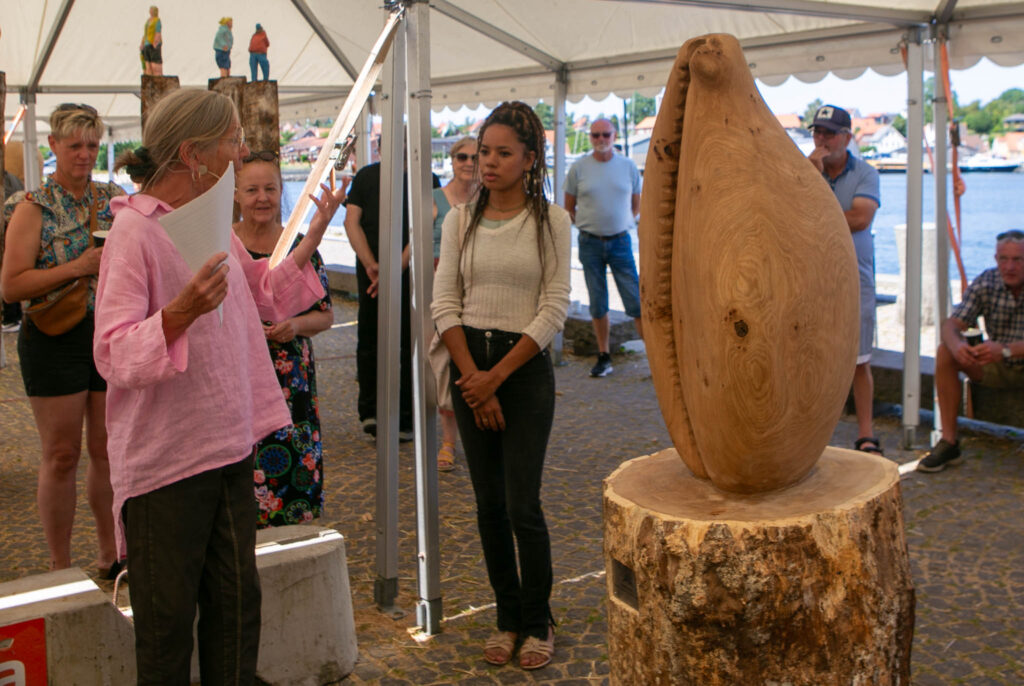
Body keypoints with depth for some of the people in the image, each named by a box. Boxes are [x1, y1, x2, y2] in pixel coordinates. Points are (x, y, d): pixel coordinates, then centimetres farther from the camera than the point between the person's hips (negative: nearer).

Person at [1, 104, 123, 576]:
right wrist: (77, 267, -20)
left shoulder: (114, 198, 8)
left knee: (109, 451, 10)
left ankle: (110, 556, 24)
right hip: (55, 340, -4)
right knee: (62, 456, 3)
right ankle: (60, 568, 15)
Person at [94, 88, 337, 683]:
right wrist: (181, 312, -35)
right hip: (165, 456, -8)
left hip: (229, 446, 8)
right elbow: (114, 354, -20)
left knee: (236, 604, 16)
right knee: (169, 618, 7)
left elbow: (266, 299, 22)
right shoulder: (135, 229, -15)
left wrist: (312, 238, 16)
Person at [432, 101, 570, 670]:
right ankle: (508, 617, 23)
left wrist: (497, 375, -11)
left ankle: (538, 623, 14)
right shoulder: (461, 221, 6)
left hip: (525, 366, -3)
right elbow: (445, 303, 2)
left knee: (522, 504, -5)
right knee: (489, 503, 9)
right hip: (470, 364, 3)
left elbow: (554, 308, -8)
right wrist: (473, 377, -8)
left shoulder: (551, 219, -3)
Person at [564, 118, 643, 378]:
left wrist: (623, 224, 9)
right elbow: (569, 207, 9)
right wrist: (588, 225, 6)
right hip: (590, 243, 0)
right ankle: (604, 358, 15)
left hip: (620, 241, 0)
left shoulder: (628, 166, 4)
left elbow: (636, 204, 16)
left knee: (636, 301, -3)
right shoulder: (578, 168, 1)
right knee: (597, 304, 6)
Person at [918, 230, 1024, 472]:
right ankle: (949, 442, -17)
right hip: (999, 369, 4)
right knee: (945, 353, -20)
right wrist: (956, 345, -40)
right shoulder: (986, 282, -9)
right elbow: (951, 325, -18)